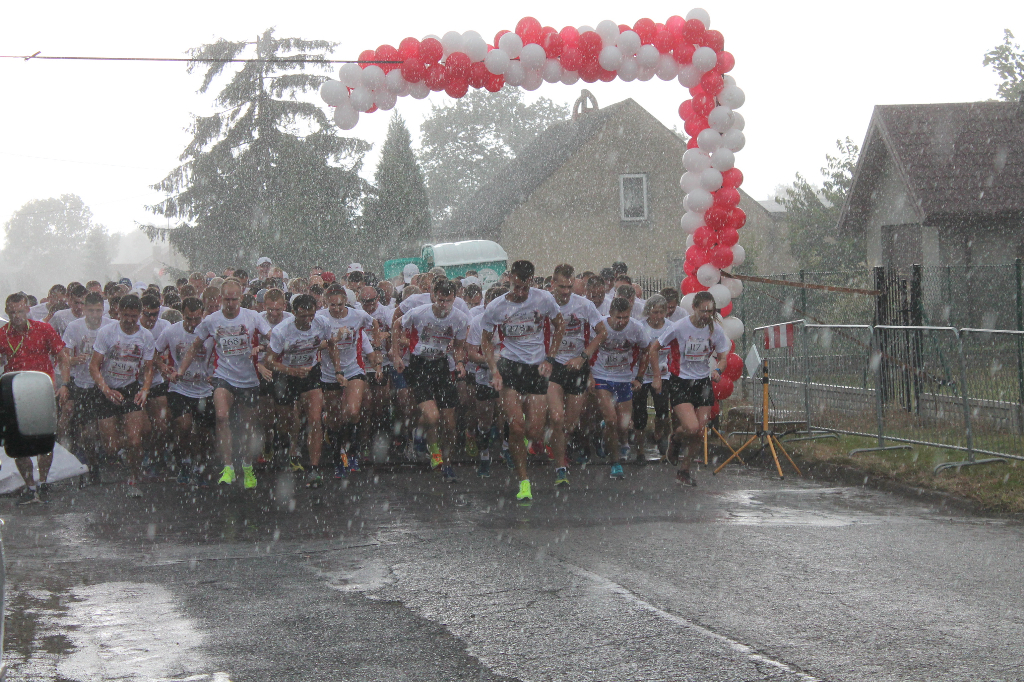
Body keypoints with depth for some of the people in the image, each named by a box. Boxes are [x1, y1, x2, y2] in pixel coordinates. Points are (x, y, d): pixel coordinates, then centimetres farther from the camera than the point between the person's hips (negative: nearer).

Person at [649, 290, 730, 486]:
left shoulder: (715, 329, -3)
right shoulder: (680, 327, -14)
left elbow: (723, 356, 5)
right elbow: (654, 348, -4)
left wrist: (718, 370, -18)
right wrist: (656, 377, -3)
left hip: (703, 383, 4)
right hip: (680, 383, -4)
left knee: (699, 431, 3)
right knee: (691, 428, -20)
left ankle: (684, 470, 22)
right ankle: (674, 439, 17)